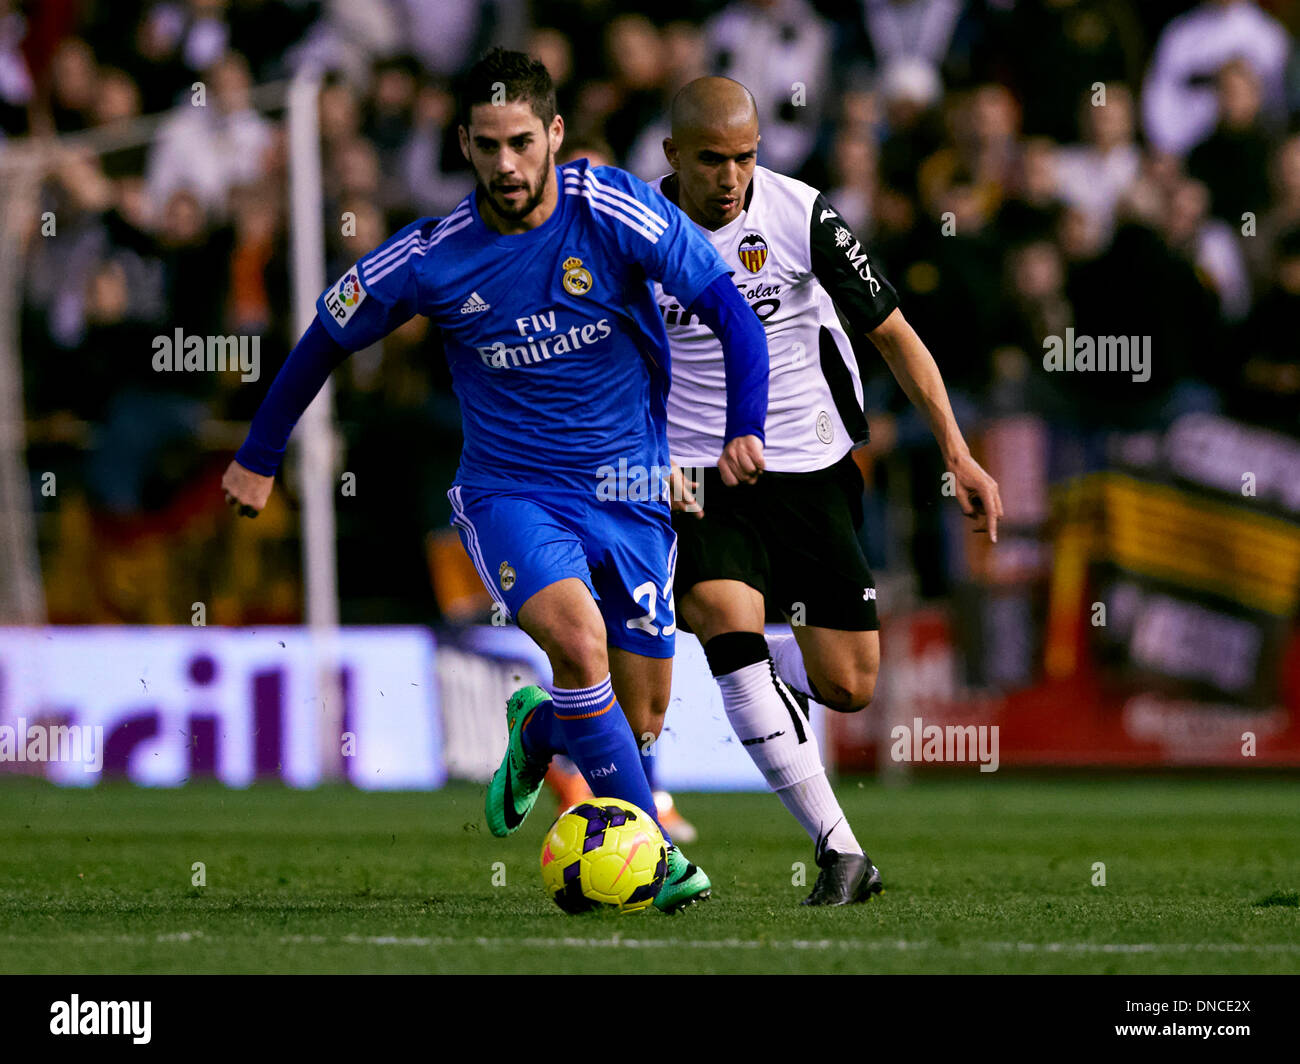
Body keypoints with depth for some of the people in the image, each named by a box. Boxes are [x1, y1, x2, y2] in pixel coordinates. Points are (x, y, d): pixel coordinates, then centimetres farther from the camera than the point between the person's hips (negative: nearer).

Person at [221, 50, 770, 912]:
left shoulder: (617, 213, -13)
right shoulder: (431, 259, -10)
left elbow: (726, 304, -6)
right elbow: (328, 335, 6)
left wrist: (746, 426, -19)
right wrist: (260, 458, 13)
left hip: (631, 493, 2)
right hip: (509, 489, -2)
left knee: (641, 720, 3)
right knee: (579, 636, -31)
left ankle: (537, 730, 39)